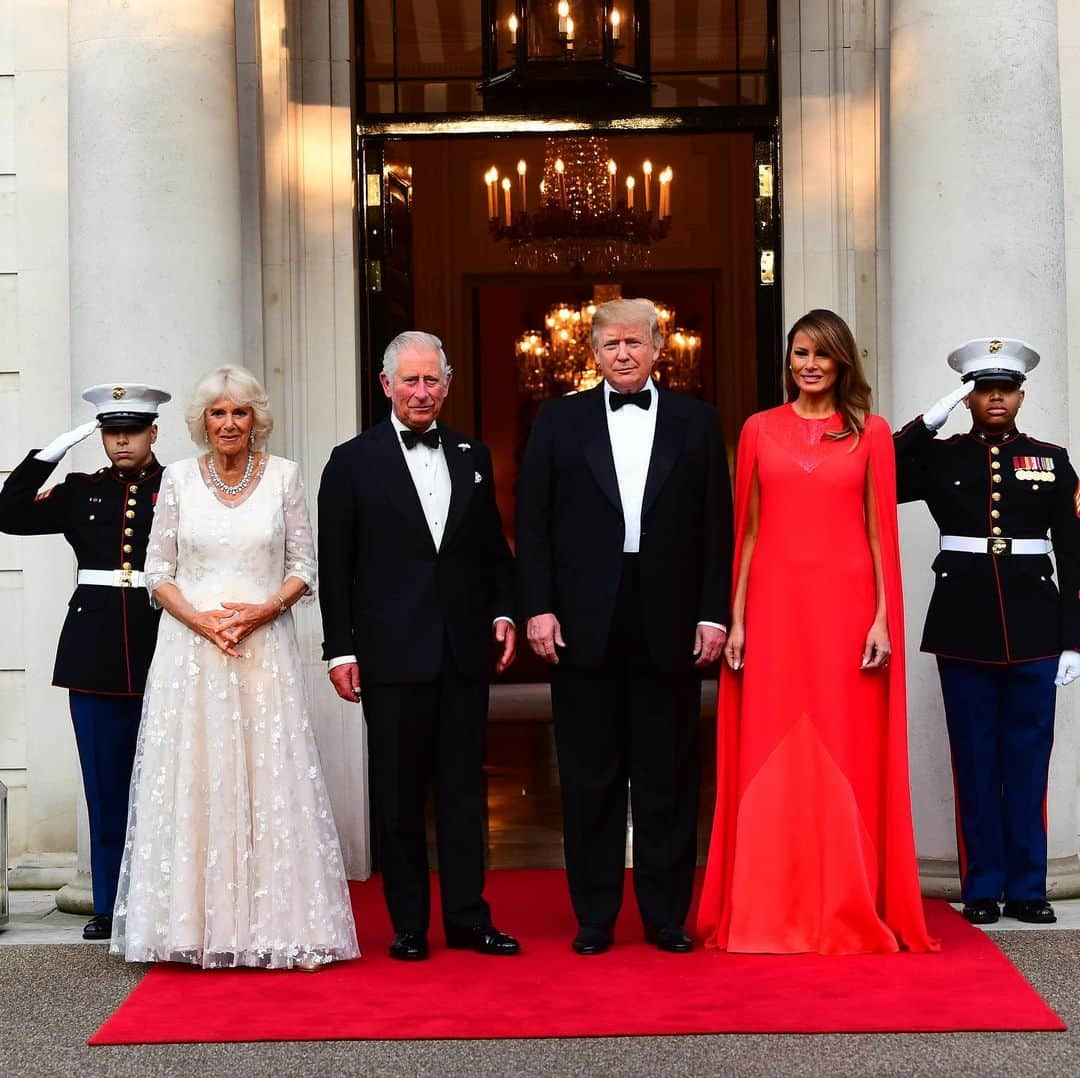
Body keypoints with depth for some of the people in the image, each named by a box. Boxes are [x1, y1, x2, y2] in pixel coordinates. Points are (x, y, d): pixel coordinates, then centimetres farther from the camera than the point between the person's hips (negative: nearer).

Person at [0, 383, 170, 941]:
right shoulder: (80, 492, 12)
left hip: (161, 650, -2)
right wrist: (52, 451, -2)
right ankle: (109, 906, 14)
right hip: (95, 656, 3)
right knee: (105, 784, 7)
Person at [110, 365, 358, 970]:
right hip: (191, 646, 1)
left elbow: (304, 569, 5)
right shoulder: (179, 478, 5)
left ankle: (280, 928, 2)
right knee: (193, 780, 0)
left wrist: (259, 612, -11)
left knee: (271, 779, -2)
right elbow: (158, 572, 5)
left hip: (265, 644, -1)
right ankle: (198, 924, 6)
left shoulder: (284, 476, 4)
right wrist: (202, 621, -11)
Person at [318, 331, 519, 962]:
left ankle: (468, 916, 14)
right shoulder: (353, 462, 2)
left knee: (465, 786, 7)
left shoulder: (473, 457, 12)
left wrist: (504, 612, 4)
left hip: (465, 650, 3)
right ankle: (409, 924, 11)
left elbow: (493, 547, 17)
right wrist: (340, 649, -4)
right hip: (392, 652, -3)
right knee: (399, 793, 3)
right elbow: (336, 565, 0)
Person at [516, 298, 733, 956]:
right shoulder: (560, 420, 8)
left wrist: (714, 613, -2)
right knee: (590, 777, 5)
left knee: (669, 776, 5)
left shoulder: (696, 422, 8)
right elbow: (532, 522, 4)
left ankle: (667, 915, 15)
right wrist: (538, 607, -5)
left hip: (670, 626, 0)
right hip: (584, 626, 0)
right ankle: (595, 918, 14)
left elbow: (717, 525, 5)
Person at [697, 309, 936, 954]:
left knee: (847, 756, 1)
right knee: (771, 757, 1)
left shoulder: (871, 433, 7)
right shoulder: (760, 430, 9)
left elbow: (880, 531, 4)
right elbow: (749, 530, 8)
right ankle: (768, 913, 8)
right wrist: (736, 618, 3)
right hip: (776, 604, 1)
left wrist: (883, 618, -4)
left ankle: (851, 912, 9)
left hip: (845, 603, -1)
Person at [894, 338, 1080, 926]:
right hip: (963, 625, 0)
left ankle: (1028, 888, 12)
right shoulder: (940, 457, 6)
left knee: (1028, 759, 4)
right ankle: (983, 888, 12)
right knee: (975, 760, 5)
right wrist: (928, 422, -11)